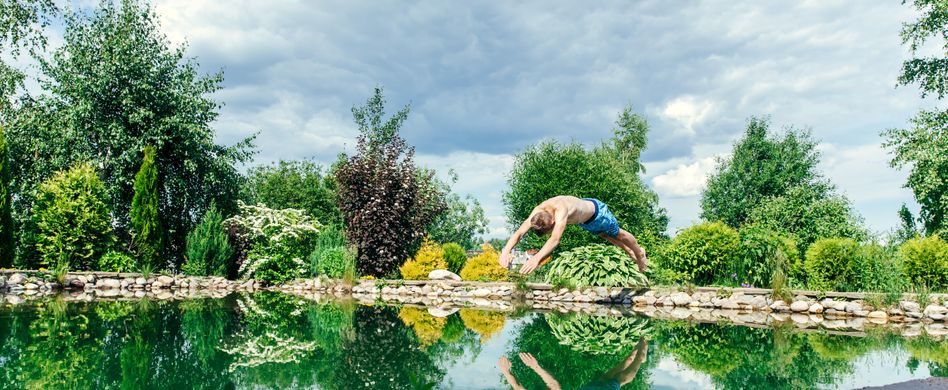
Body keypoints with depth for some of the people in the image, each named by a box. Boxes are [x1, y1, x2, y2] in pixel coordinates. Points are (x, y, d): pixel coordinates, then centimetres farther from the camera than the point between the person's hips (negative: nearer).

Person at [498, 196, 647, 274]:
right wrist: (506, 252, -55)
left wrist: (536, 258, -75)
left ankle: (639, 253, 50)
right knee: (604, 235, 32)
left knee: (618, 234, 20)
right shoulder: (538, 212, -32)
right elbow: (519, 233, -37)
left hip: (596, 211, -7)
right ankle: (629, 252, 60)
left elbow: (555, 240, -63)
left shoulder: (560, 210, -51)